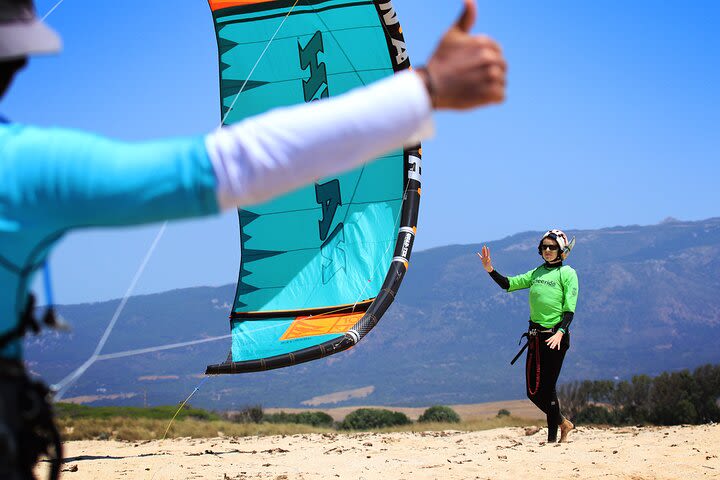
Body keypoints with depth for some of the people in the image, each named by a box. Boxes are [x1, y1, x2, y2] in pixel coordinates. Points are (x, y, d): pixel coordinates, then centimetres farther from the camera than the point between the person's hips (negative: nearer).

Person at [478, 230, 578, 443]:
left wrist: (561, 332, -24)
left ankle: (553, 438, 1)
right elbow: (508, 284, 11)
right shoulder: (537, 272, 15)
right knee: (533, 391, 7)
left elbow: (569, 309, -9)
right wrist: (490, 270, -5)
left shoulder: (567, 273, -3)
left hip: (555, 337, -6)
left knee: (547, 388, -7)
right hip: (535, 336, 6)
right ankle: (562, 422, 28)